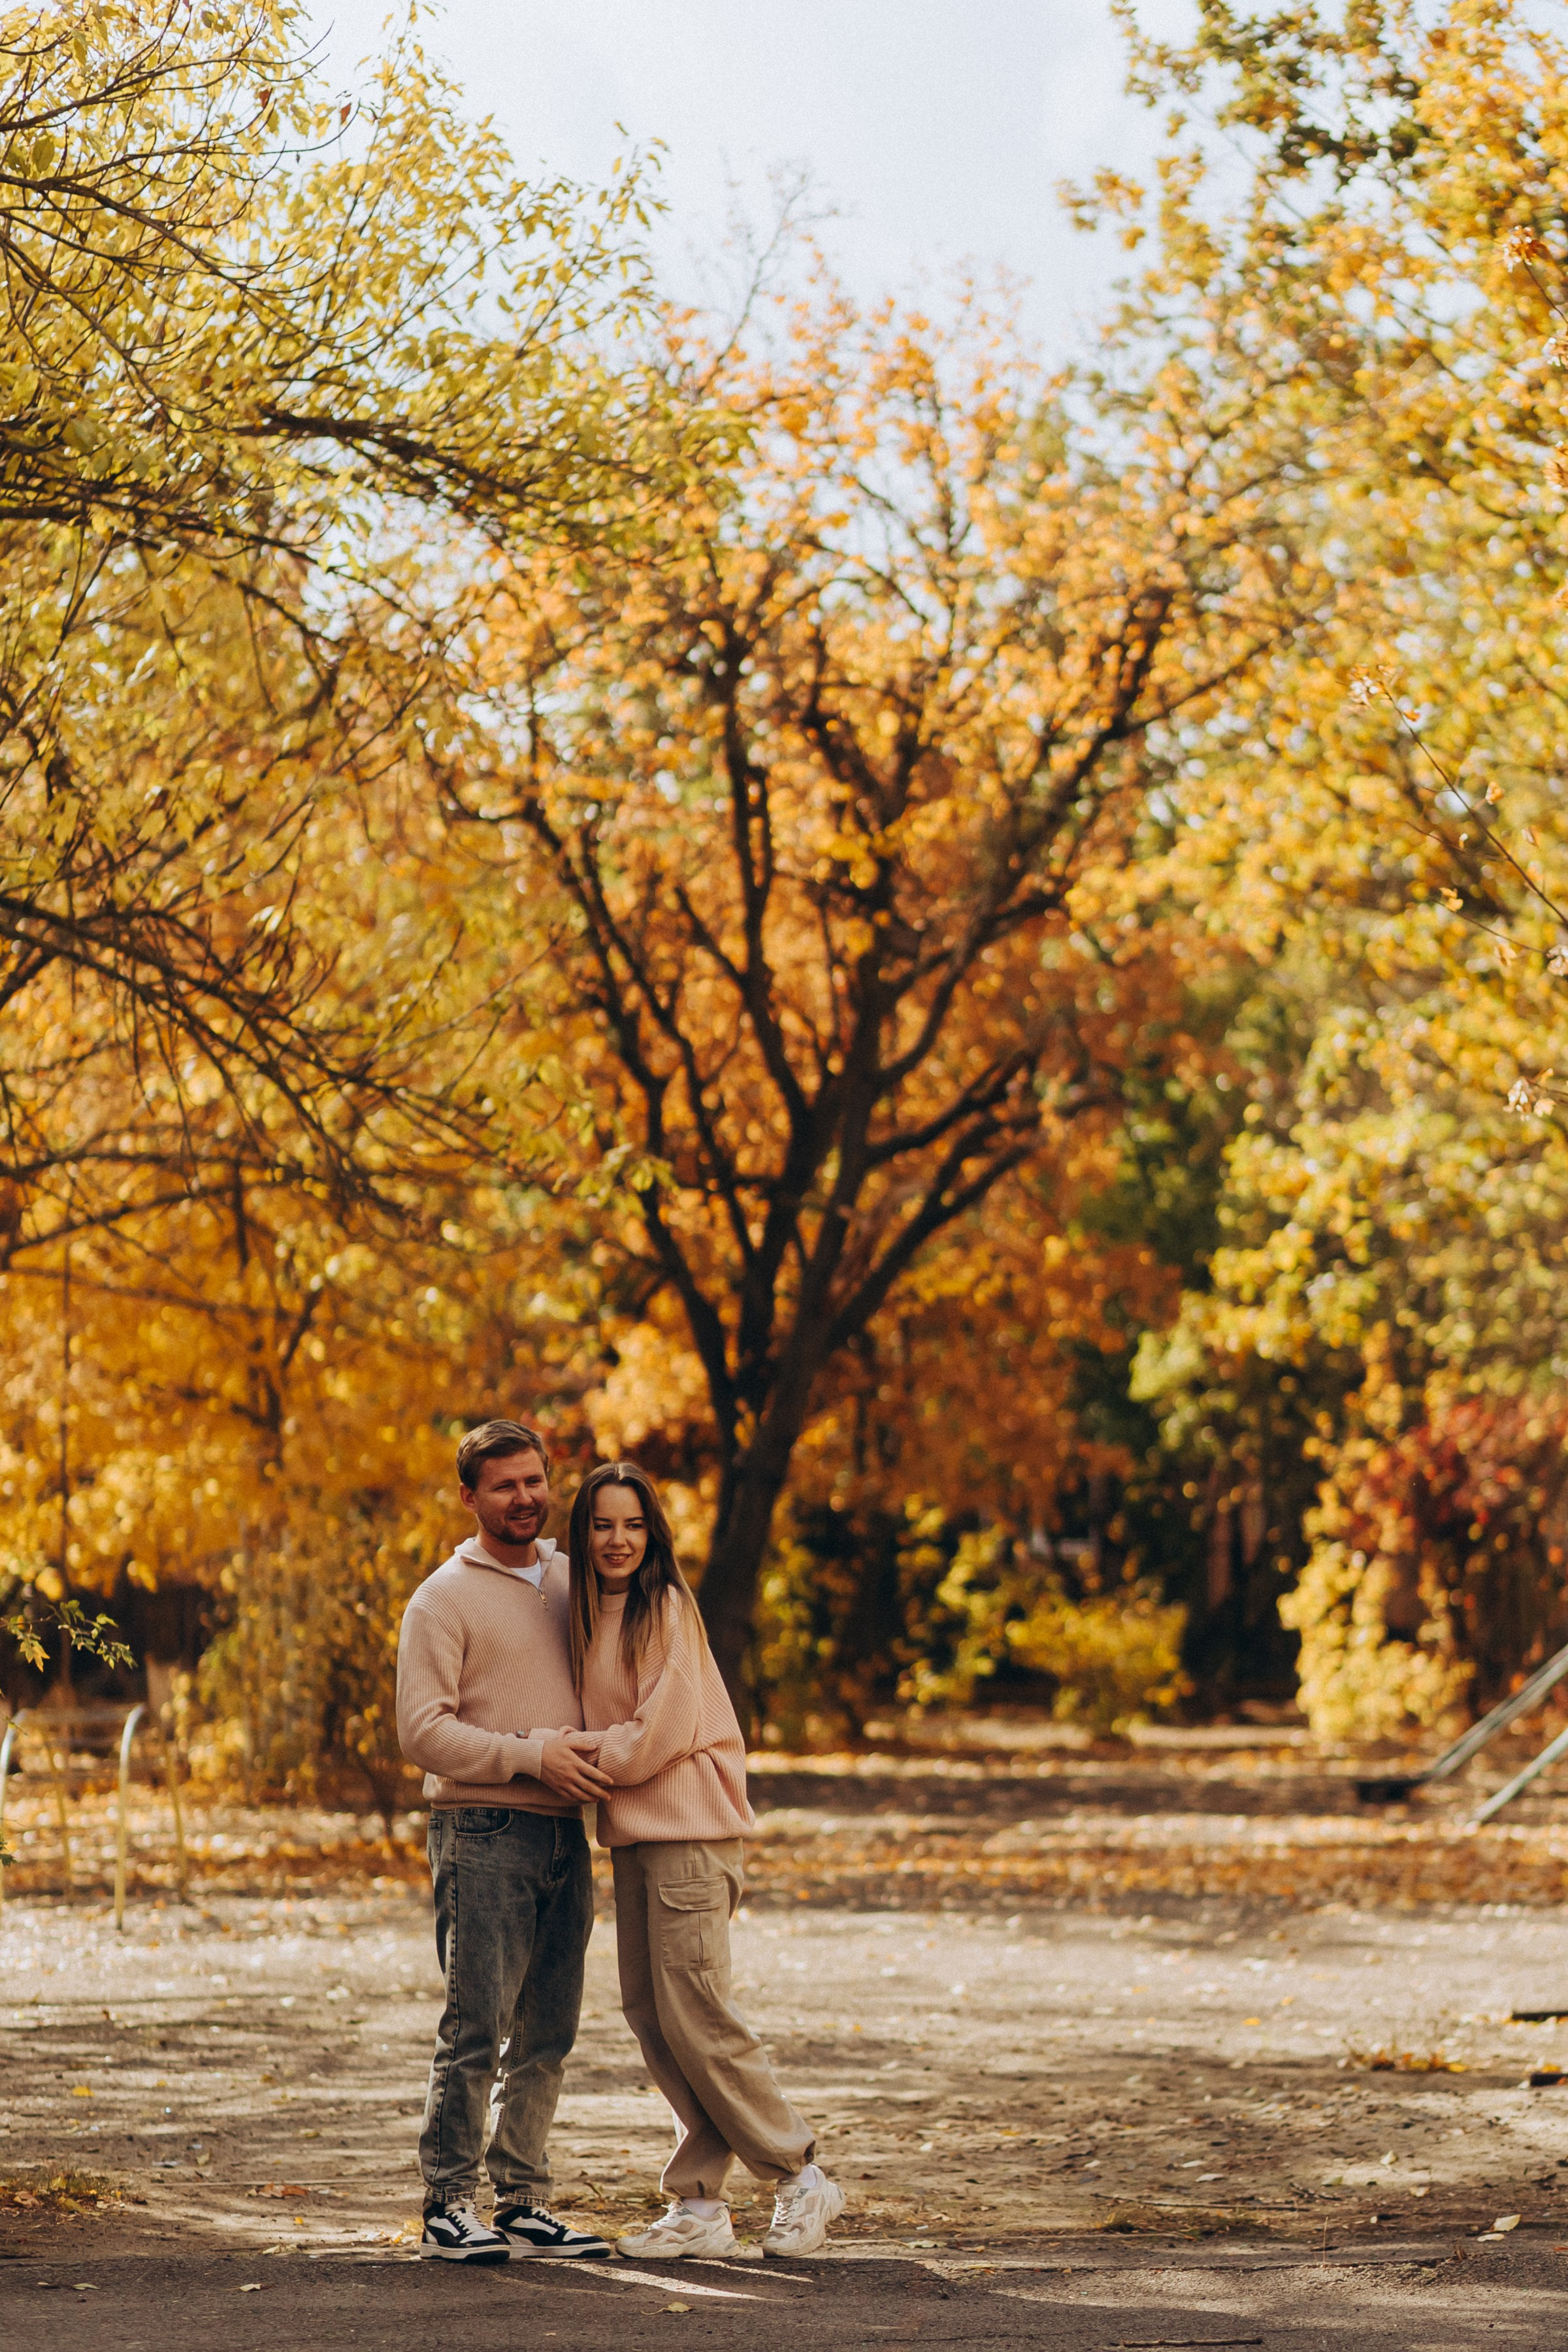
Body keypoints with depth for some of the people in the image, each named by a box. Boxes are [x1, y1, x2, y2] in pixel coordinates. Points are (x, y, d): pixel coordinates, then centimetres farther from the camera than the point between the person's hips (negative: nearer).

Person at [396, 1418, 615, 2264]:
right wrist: (531, 1755, -18)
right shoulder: (445, 1599, -3)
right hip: (484, 1835, -6)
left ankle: (523, 2206, 13)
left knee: (547, 2034, 7)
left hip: (564, 1835, 6)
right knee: (477, 2028, -9)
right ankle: (447, 2209, -4)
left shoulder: (569, 1580, 16)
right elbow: (422, 1731, -12)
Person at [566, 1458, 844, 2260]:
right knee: (648, 2013, 6)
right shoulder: (589, 1613, 13)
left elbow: (662, 1734, -15)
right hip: (631, 1833, 8)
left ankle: (800, 2178, 2)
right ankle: (698, 2208, 10)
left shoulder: (665, 1609, -11)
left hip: (688, 1831, -8)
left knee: (693, 2014, -9)